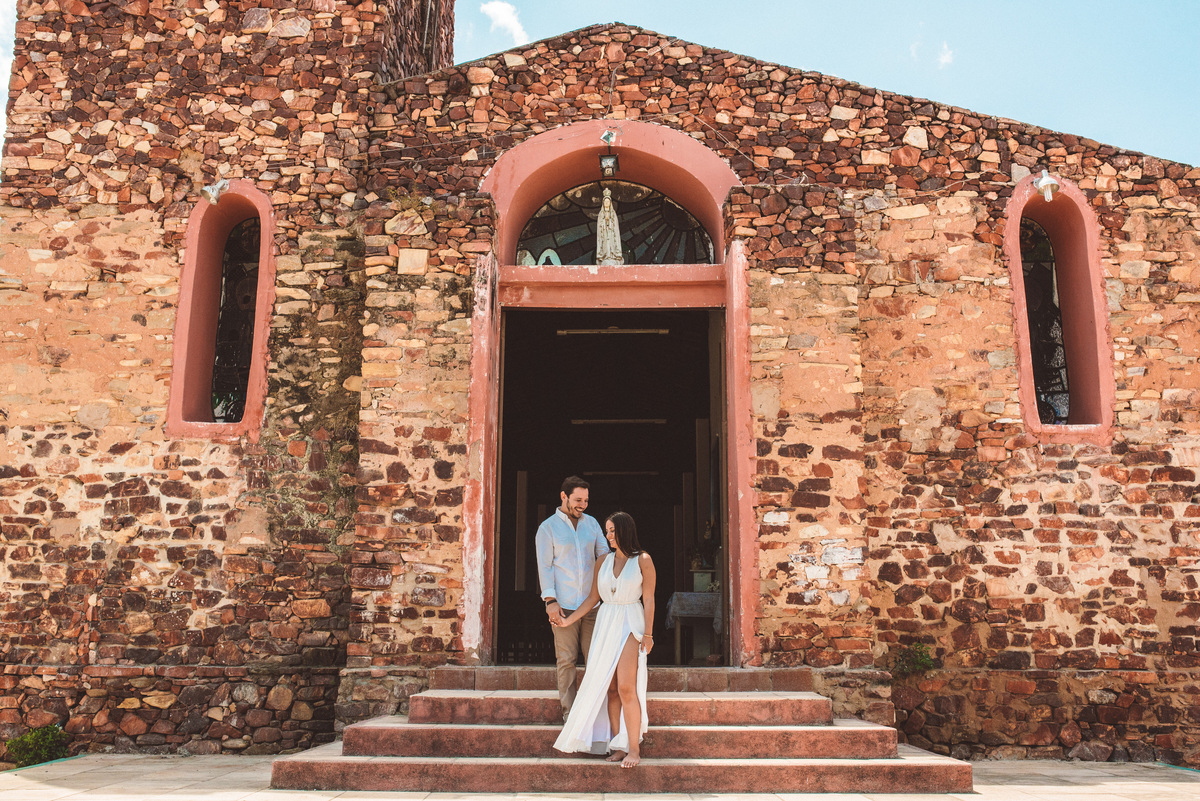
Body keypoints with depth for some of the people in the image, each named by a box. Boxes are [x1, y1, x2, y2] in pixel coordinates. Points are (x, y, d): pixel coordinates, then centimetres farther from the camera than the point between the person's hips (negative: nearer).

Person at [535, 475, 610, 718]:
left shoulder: (591, 523, 12)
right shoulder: (548, 527, 2)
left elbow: (604, 554, 12)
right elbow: (545, 566, -2)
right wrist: (550, 601, -11)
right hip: (563, 606, -3)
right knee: (567, 659, 0)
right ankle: (569, 711, 9)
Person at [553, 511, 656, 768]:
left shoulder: (642, 560, -2)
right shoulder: (603, 562, 11)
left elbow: (648, 599, -4)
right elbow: (593, 597, 14)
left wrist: (648, 634, -9)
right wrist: (568, 620, 10)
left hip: (630, 624, -5)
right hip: (605, 624, 5)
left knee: (626, 688, -13)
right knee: (610, 688, 1)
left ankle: (634, 748, -7)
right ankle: (618, 745, 6)